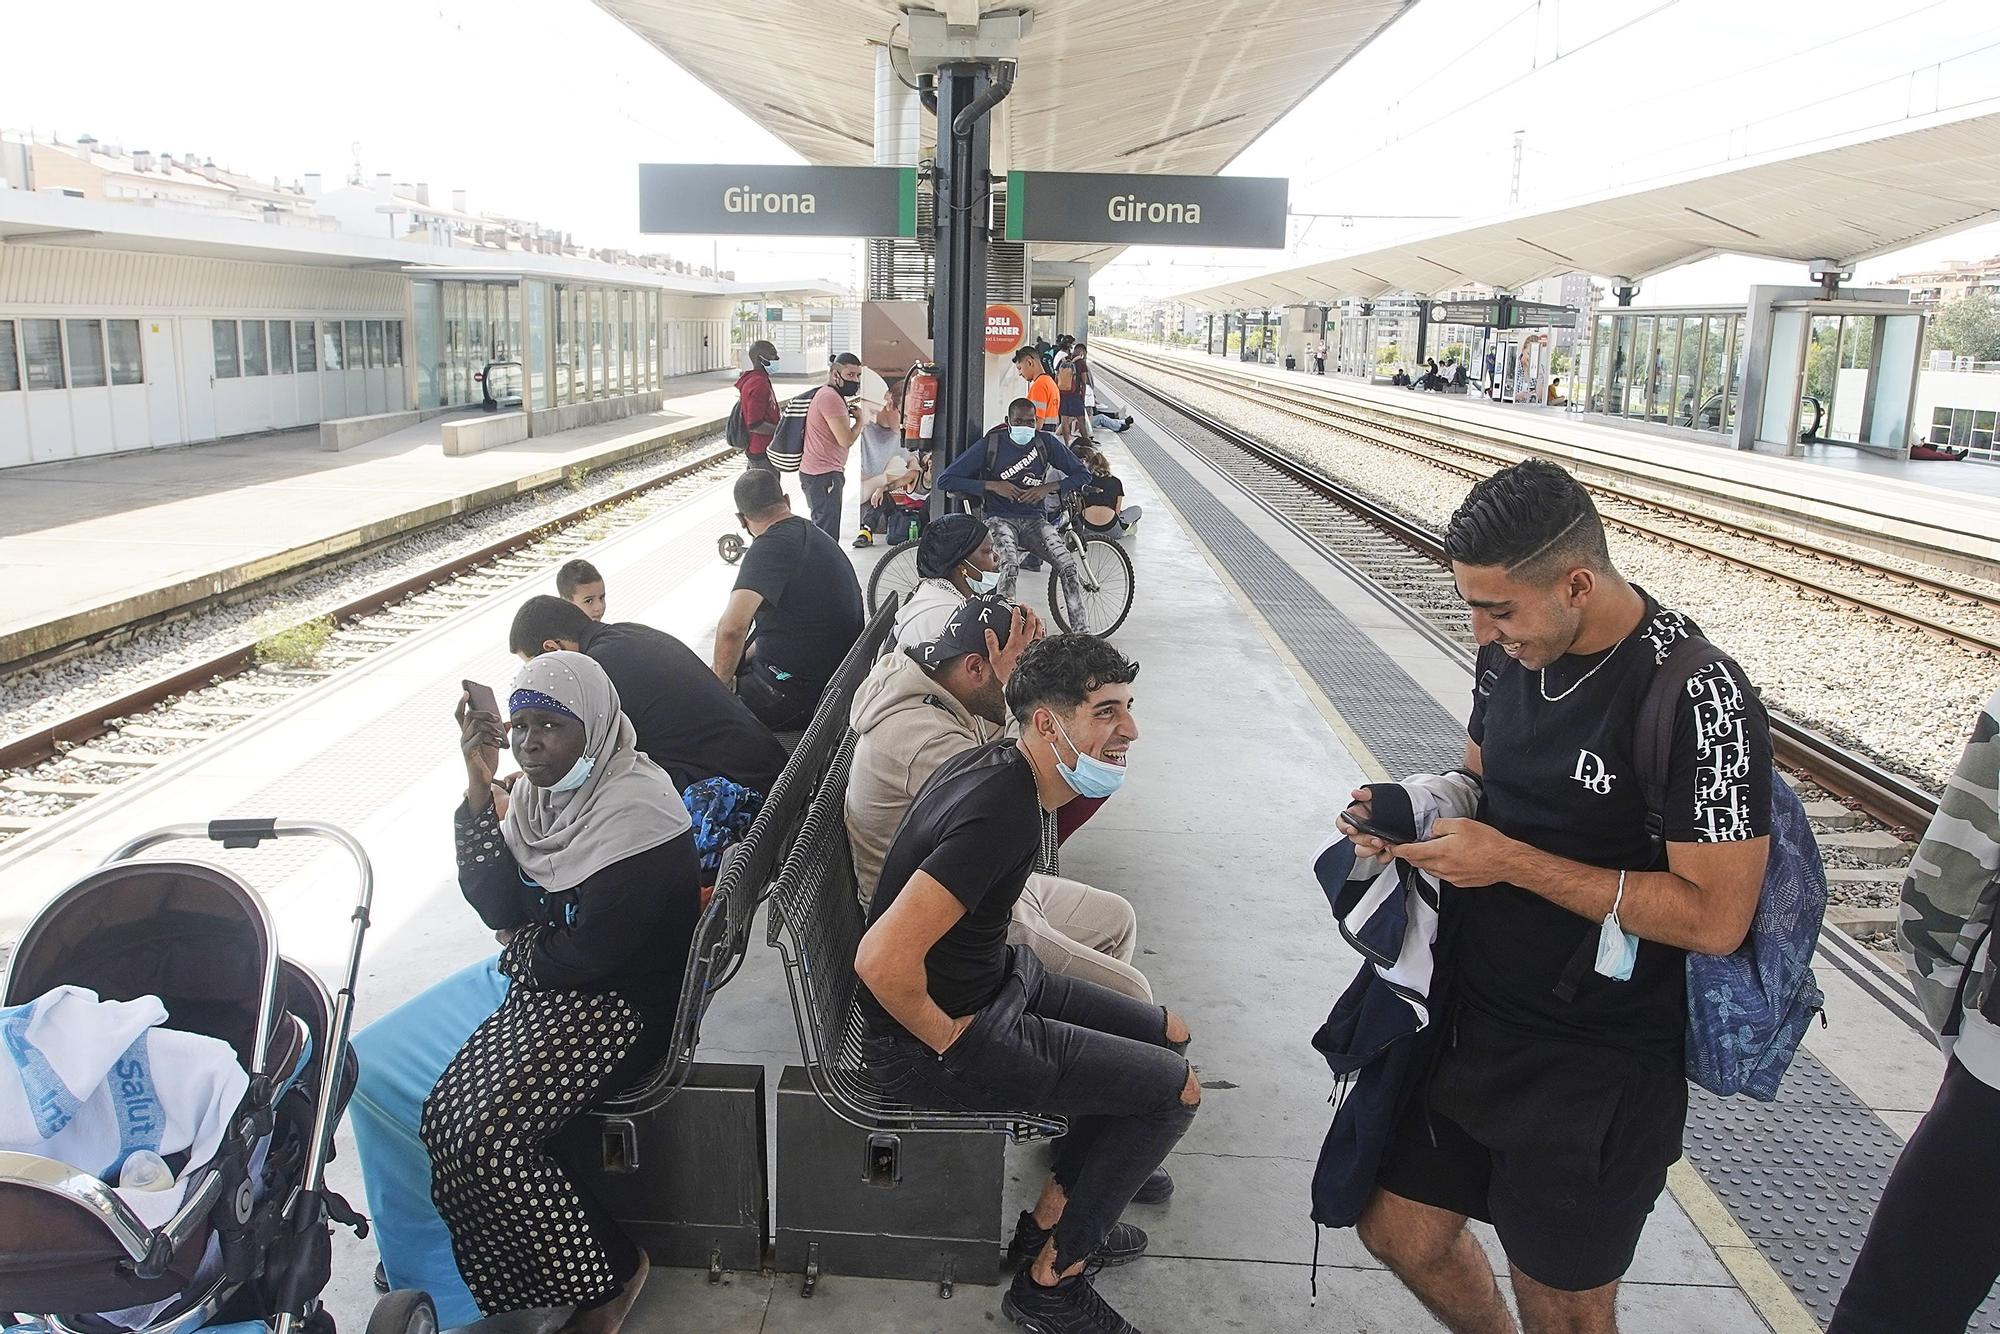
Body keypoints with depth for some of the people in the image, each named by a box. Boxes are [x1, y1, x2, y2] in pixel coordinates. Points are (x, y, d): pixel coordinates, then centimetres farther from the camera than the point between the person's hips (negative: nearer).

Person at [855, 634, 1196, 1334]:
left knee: (1168, 1035, 15)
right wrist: (946, 1037, -22)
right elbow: (882, 960, -38)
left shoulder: (999, 762, -2)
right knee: (1177, 1089, -5)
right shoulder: (1002, 816, -32)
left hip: (993, 977, 10)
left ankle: (1052, 1217, 25)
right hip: (927, 1048, -9)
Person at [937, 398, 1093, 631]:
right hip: (1000, 519, -2)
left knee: (1069, 566, -21)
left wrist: (1047, 488, -9)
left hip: (1034, 519, 3)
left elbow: (1083, 474, 7)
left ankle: (1081, 630, -14)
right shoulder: (990, 444, -5)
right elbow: (946, 480, -7)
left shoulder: (1046, 442, 2)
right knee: (1010, 567, -34)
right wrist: (992, 485, -14)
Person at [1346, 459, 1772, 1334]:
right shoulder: (1510, 653, -2)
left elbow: (1715, 917, -24)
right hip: (1467, 1014, 7)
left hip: (1594, 1066, -6)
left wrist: (1514, 862, -24)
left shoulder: (1699, 700, -24)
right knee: (1400, 1231, 19)